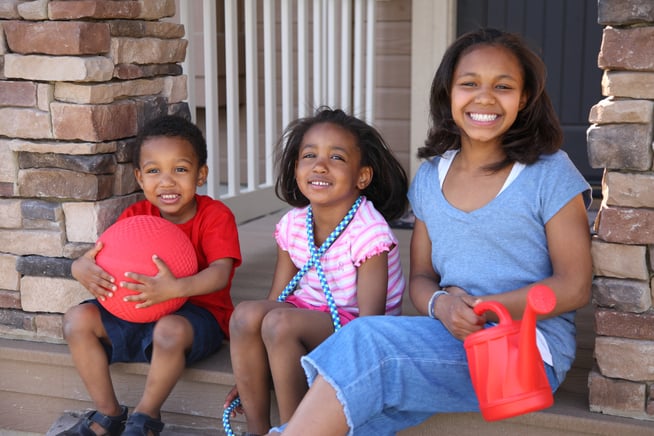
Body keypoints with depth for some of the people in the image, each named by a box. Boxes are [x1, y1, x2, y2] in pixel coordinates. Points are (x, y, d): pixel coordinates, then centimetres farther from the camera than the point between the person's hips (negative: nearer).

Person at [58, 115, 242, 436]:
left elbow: (220, 273, -27)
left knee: (170, 330, -39)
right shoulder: (136, 216, 2)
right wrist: (83, 269, -31)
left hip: (197, 314, -5)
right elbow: (91, 258, -4)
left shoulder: (216, 216, -12)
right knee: (78, 319, -12)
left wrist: (174, 288, -46)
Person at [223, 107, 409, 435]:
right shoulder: (292, 225, 0)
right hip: (309, 312, 6)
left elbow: (369, 317, -20)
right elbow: (276, 298, 2)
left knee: (280, 322, -30)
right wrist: (249, 376, 0)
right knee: (246, 313, -22)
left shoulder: (368, 232, -18)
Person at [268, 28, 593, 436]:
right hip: (450, 340, 4)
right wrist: (441, 304, -12)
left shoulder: (549, 173, -3)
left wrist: (481, 309, -19)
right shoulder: (430, 178, 11)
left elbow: (574, 287, -6)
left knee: (366, 344, -27)